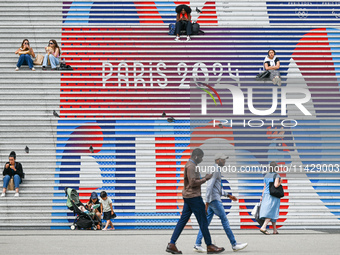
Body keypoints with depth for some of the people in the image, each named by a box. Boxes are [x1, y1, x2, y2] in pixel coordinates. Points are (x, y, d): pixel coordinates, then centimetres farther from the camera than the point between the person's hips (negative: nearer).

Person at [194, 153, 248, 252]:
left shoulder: (217, 171, 20)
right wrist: (207, 203, -24)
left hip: (212, 200, 10)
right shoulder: (215, 170, -12)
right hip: (215, 200, -10)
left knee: (206, 222, 6)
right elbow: (209, 186, -20)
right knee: (224, 220, -5)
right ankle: (234, 244, -1)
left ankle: (197, 245, 2)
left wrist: (228, 195, 25)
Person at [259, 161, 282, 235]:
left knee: (273, 213, 11)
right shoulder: (276, 175, -10)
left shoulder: (266, 175, 10)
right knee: (271, 212, -7)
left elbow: (264, 187, 12)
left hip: (266, 195, 7)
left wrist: (262, 196, 17)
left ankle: (275, 230, 13)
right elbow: (276, 185, -23)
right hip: (274, 196, -7)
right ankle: (263, 227, -22)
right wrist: (280, 182, -2)